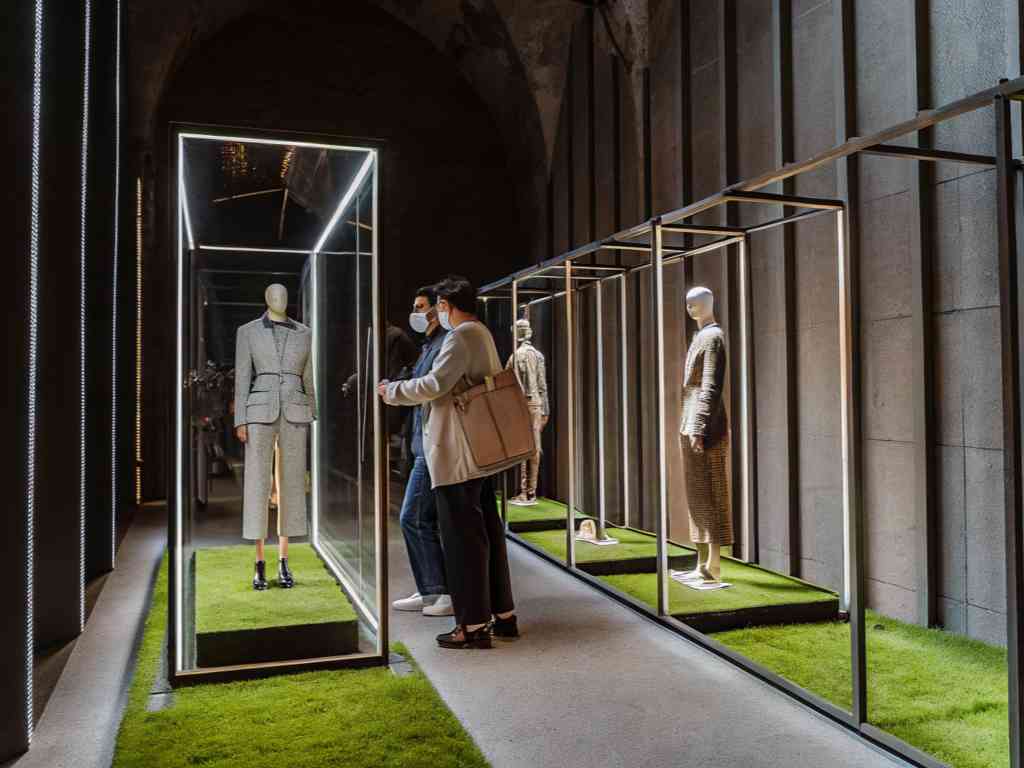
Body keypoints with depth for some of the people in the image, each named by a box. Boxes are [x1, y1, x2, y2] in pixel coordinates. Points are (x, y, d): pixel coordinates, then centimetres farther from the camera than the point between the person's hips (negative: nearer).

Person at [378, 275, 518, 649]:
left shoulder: (462, 336, -14)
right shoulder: (482, 333, 15)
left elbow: (435, 384, -23)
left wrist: (393, 390, -7)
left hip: (456, 455, -10)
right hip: (479, 451, 10)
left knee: (463, 537, -3)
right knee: (487, 532, 14)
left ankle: (474, 625, 4)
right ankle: (503, 616, 22)